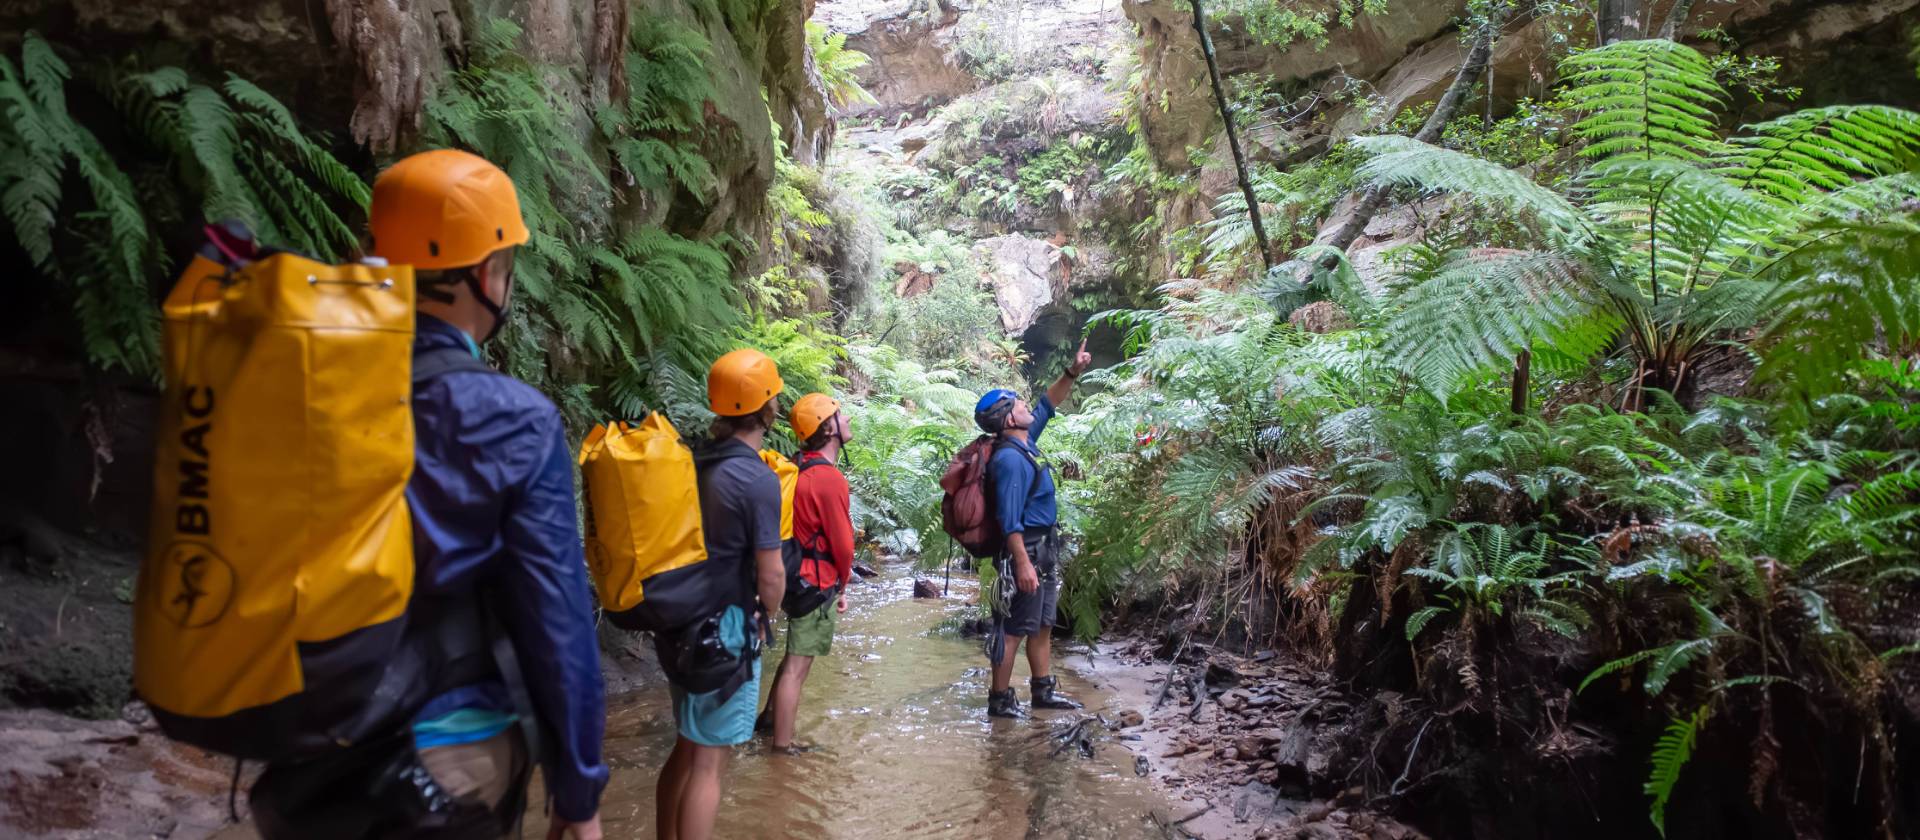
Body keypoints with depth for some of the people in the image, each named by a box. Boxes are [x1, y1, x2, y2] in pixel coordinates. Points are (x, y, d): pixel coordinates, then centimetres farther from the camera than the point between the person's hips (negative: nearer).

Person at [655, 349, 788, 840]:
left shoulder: (694, 463, 4)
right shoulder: (757, 479, -18)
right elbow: (771, 575, -17)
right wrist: (765, 617, 3)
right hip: (727, 630, -8)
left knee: (687, 747, 20)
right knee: (709, 761, 2)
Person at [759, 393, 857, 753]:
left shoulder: (797, 467, 5)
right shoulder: (830, 479, -22)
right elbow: (842, 543, -17)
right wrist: (842, 585, 2)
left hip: (796, 574, 9)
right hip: (817, 581, -9)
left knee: (796, 655, 25)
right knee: (798, 665, 1)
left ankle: (771, 716, 38)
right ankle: (782, 746, 10)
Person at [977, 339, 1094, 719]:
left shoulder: (1025, 442, 7)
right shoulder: (1010, 459, -22)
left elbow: (1046, 406, 23)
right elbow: (1009, 520, -24)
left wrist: (1072, 373, 15)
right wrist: (1023, 564, -26)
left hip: (1043, 552, 10)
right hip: (1024, 553, -10)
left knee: (1042, 624, 16)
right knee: (1013, 629, -2)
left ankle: (1044, 691, 26)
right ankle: (1000, 699, 7)